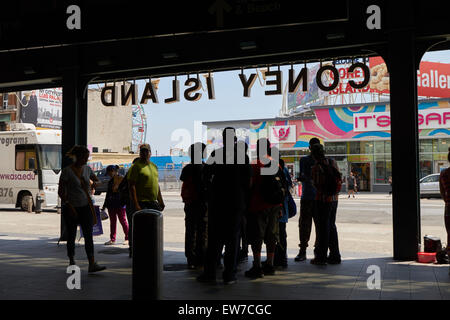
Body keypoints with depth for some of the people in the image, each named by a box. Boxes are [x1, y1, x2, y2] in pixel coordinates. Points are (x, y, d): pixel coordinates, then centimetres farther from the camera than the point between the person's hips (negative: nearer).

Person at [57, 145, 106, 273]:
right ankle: (72, 262, 25)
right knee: (72, 236, 8)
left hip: (86, 207, 4)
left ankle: (92, 264, -9)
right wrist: (69, 206, -16)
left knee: (88, 235, -5)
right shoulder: (67, 171, -9)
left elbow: (96, 180, 25)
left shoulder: (87, 169, 6)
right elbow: (61, 192, -8)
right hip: (71, 208, -4)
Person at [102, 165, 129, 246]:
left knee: (123, 221, -1)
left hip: (120, 204, -7)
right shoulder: (110, 181, 14)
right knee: (112, 221, 10)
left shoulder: (122, 179, -7)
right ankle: (112, 239, 16)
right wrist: (104, 205, 21)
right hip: (111, 204, 7)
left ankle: (128, 238, 8)